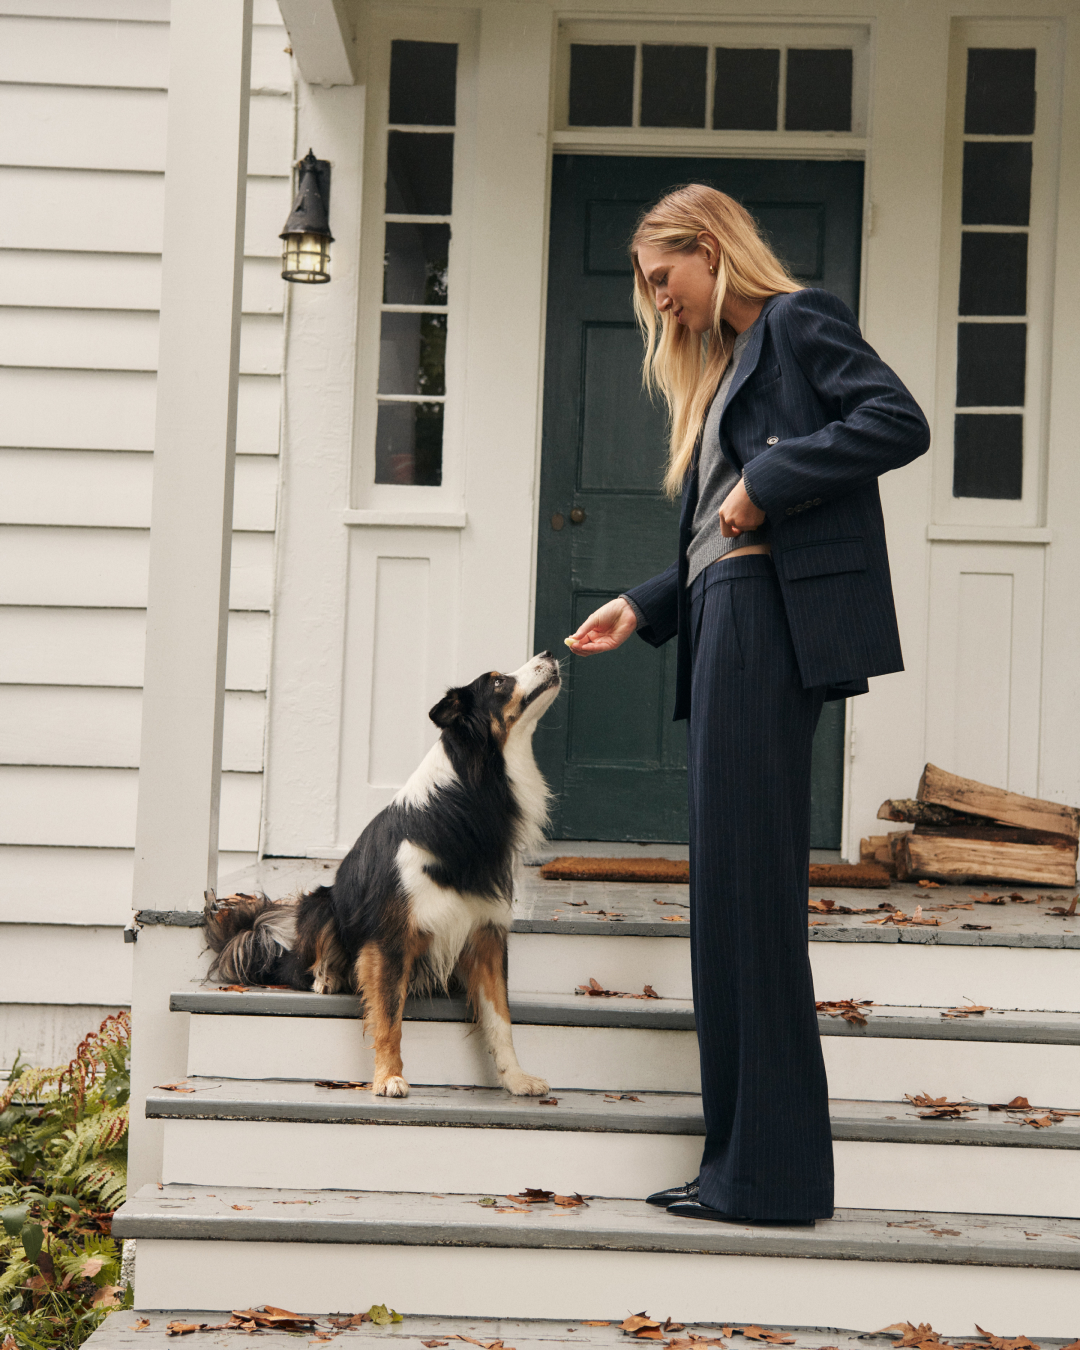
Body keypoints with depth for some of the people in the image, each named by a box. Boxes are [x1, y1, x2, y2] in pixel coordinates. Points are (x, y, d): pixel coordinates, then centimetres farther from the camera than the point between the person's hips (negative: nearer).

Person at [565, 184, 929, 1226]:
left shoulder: (798, 321, 1)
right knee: (732, 885, 6)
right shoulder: (720, 366, 27)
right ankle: (743, 1164, 8)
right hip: (725, 625, 9)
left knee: (748, 879, -11)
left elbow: (900, 422, -14)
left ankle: (773, 1176, -9)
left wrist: (766, 483, -15)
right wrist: (642, 609, 13)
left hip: (773, 616, -9)